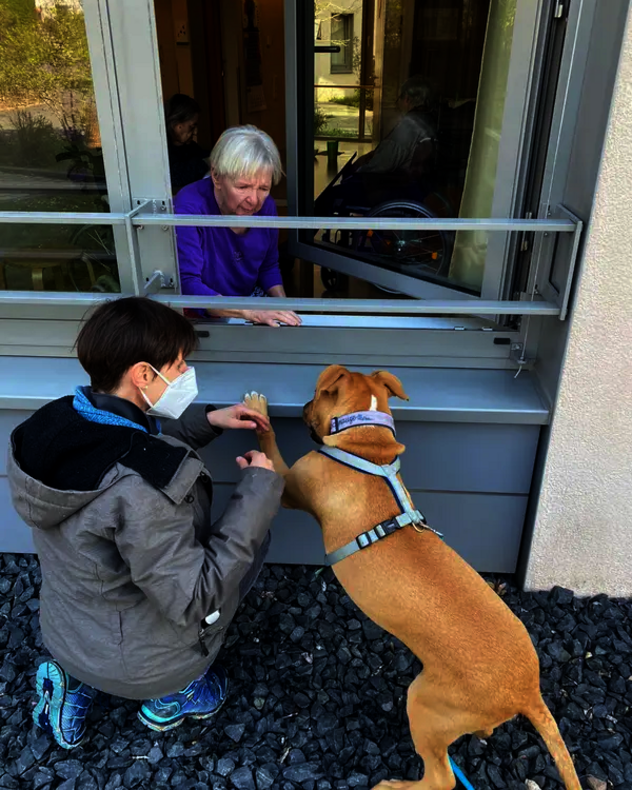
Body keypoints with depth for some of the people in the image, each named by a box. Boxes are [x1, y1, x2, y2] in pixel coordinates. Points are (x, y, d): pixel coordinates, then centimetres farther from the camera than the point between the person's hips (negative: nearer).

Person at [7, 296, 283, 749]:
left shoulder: (56, 423, -13)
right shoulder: (139, 488, -38)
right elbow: (196, 603, -29)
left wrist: (205, 421, -1)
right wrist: (258, 492, -26)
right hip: (139, 666, -6)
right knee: (255, 532, 8)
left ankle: (77, 684, 22)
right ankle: (177, 693, 17)